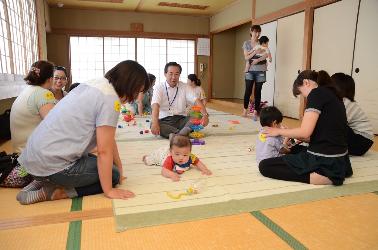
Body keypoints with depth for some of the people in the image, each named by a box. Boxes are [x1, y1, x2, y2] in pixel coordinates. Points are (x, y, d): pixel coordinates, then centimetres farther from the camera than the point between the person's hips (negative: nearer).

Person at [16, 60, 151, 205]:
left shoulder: (97, 83, 10)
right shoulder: (110, 99, -18)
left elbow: (108, 140, 13)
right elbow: (104, 151, -17)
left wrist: (119, 167, 15)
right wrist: (109, 191, -7)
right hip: (51, 164, -9)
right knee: (113, 174, 4)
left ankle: (46, 183, 11)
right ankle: (55, 192, -4)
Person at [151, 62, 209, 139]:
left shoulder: (184, 87, 8)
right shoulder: (159, 87, 0)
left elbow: (196, 100, -6)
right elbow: (155, 105, -17)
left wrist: (205, 115, -27)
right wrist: (155, 123, -37)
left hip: (181, 119, 2)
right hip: (165, 121, -2)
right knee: (153, 124, -33)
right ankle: (185, 133, -36)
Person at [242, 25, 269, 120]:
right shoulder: (246, 43, 4)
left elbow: (267, 54, -6)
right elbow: (246, 57, -4)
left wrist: (257, 60, -19)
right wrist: (255, 52, -18)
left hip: (260, 70, 0)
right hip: (250, 70, 0)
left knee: (257, 91, 2)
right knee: (248, 90, -3)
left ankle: (255, 111, 7)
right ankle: (245, 110, 10)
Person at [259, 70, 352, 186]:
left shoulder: (317, 93, -11)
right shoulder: (332, 95, 14)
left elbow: (305, 131, -19)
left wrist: (279, 131, -2)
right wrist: (294, 136, 18)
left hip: (324, 161, -10)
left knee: (264, 166, -7)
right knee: (296, 149, 38)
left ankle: (314, 176, -9)